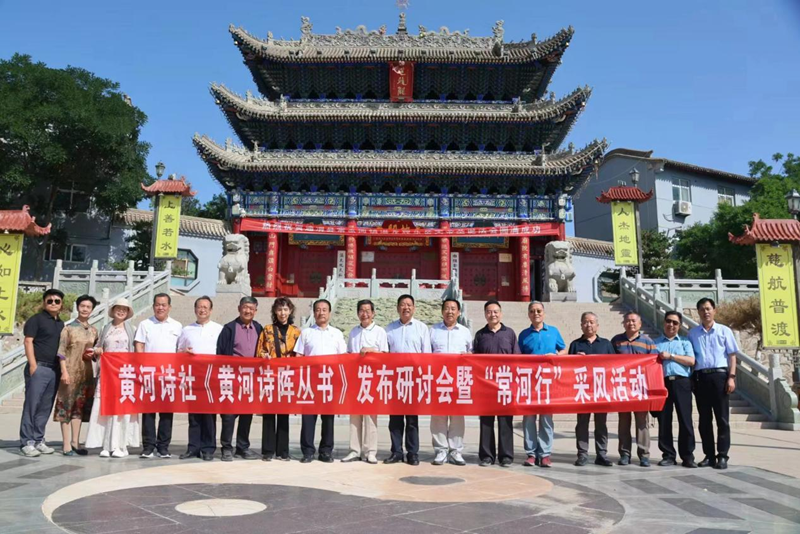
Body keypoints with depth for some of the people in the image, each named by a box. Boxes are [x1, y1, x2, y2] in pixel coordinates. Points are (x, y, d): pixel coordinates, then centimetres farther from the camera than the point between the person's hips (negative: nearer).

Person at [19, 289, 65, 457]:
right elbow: (28, 342, -8)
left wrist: (63, 368, 13)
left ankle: (38, 440, 13)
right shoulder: (36, 319, 0)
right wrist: (33, 364, -16)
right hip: (39, 367, -6)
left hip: (55, 370, 6)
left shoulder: (61, 324, 18)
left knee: (45, 407, 7)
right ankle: (27, 442, 0)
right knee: (31, 405, -5)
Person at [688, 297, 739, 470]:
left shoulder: (724, 331, 6)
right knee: (704, 419, 6)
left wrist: (731, 377, -6)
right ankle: (709, 455, 13)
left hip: (719, 375, -2)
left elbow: (732, 356, 4)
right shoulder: (692, 333, 11)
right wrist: (690, 378, 1)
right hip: (700, 377, 2)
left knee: (722, 418, -1)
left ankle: (722, 456, 3)